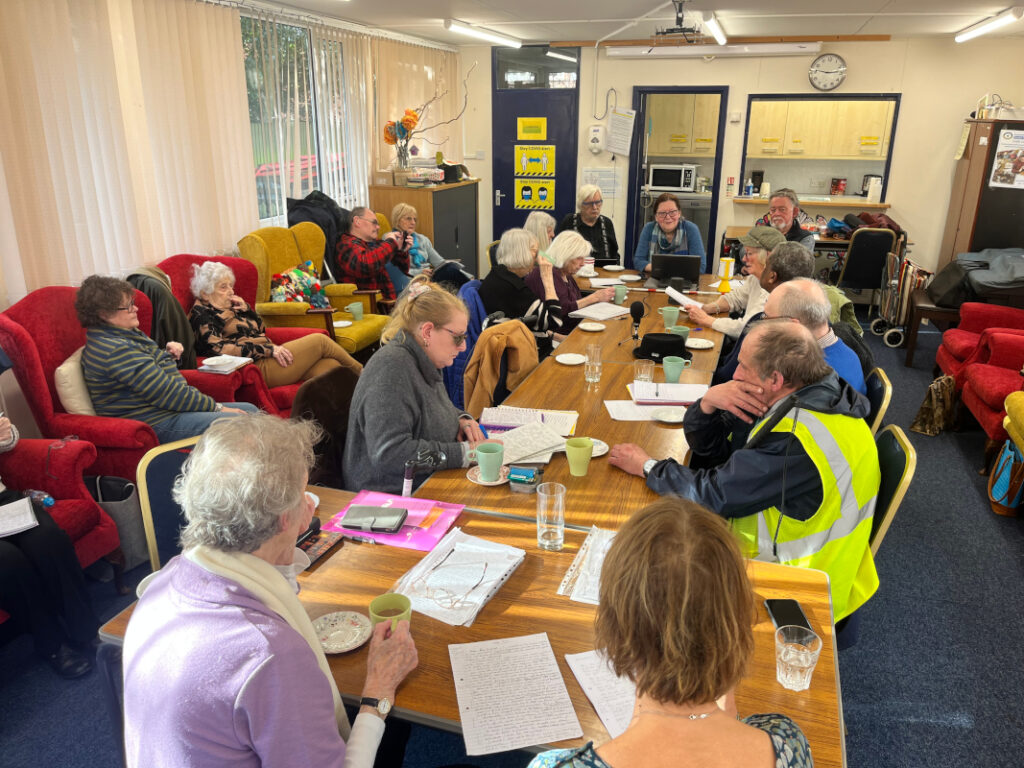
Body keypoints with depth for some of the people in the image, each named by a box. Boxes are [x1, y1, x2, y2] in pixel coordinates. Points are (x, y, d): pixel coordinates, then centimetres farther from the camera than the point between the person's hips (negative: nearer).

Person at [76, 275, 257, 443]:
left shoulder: (124, 335, 14)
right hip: (156, 424, -11)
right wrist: (216, 407, -17)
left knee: (249, 409, 4)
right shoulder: (115, 350, -20)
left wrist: (167, 354, 7)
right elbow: (165, 393, -22)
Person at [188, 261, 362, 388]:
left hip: (267, 359, 9)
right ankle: (361, 372, 5)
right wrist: (269, 349, -18)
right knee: (319, 341, -12)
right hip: (257, 367, -9)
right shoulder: (201, 315, -2)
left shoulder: (229, 308, 24)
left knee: (332, 366, -13)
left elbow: (260, 330, 30)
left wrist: (245, 309, 11)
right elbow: (220, 349, -16)